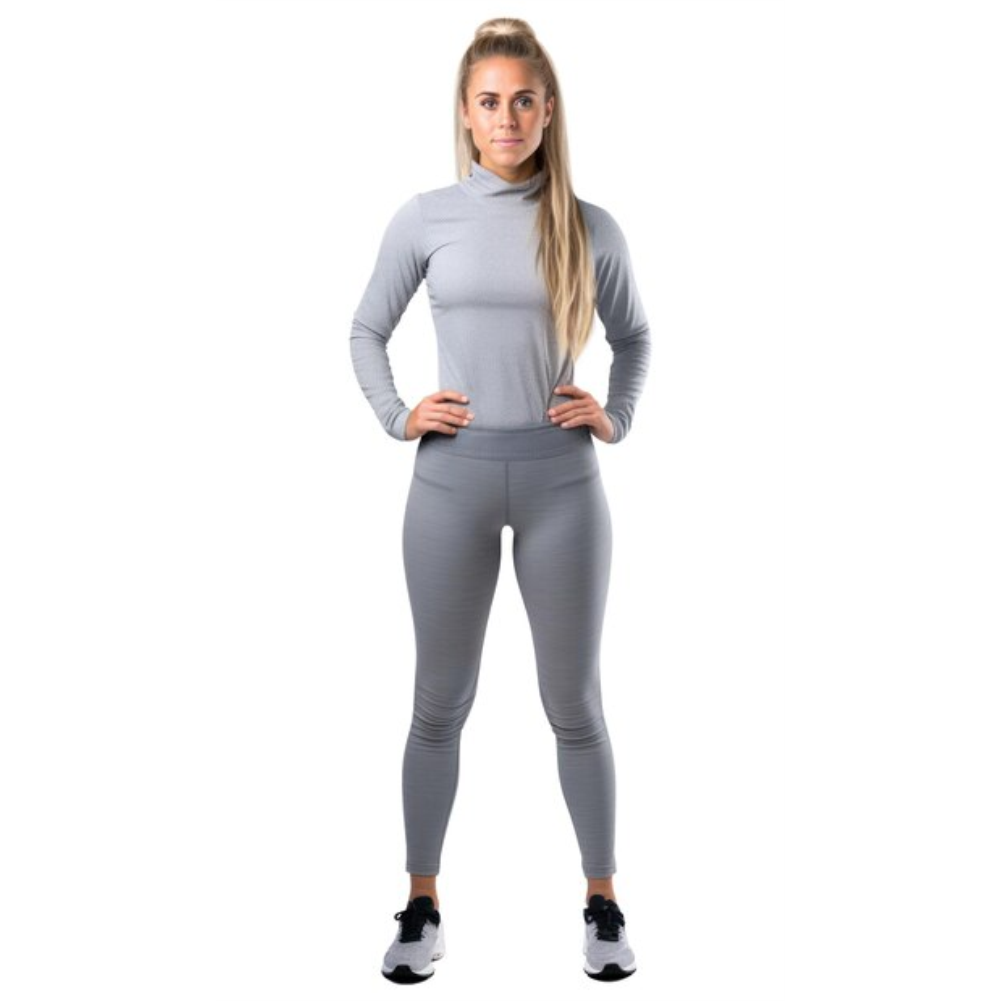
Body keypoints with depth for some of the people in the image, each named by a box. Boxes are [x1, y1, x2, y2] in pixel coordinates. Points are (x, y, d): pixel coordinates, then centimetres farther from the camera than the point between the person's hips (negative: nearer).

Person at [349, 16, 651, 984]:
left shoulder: (590, 227, 2)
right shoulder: (425, 217, 0)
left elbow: (633, 337, 16)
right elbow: (366, 331, 12)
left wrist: (615, 419, 2)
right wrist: (395, 418, -1)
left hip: (562, 481, 0)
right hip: (454, 480, 0)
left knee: (574, 703, 9)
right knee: (441, 701, 8)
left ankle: (602, 902, 24)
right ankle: (422, 905, 22)